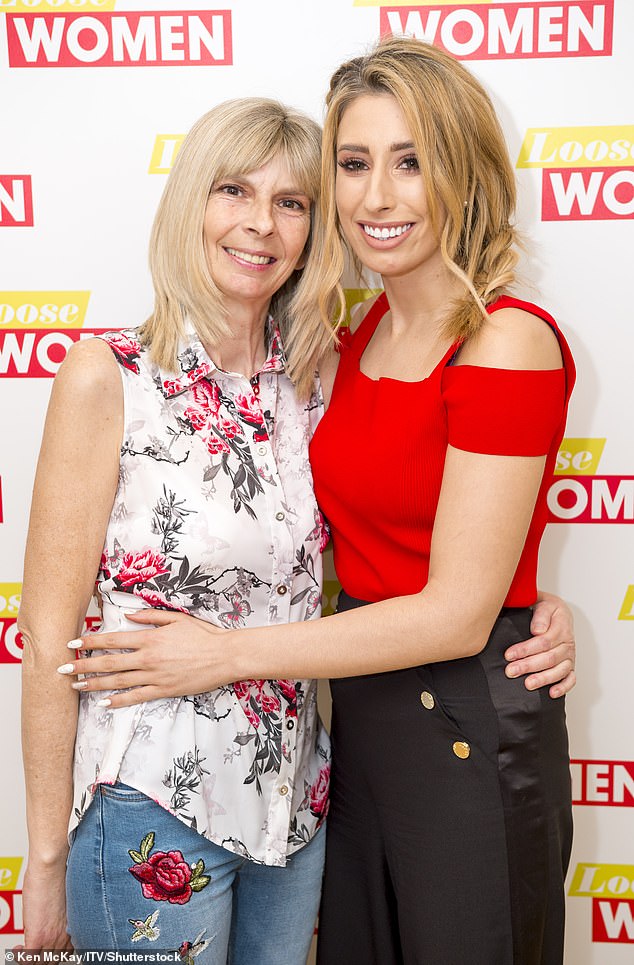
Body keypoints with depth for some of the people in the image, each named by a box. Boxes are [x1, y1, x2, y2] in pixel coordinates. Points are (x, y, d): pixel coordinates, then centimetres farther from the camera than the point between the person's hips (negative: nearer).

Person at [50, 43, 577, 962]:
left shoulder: (509, 343, -19)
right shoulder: (367, 332, 5)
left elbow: (456, 615, -21)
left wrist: (227, 653, -16)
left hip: (469, 722, -7)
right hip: (364, 704, 7)